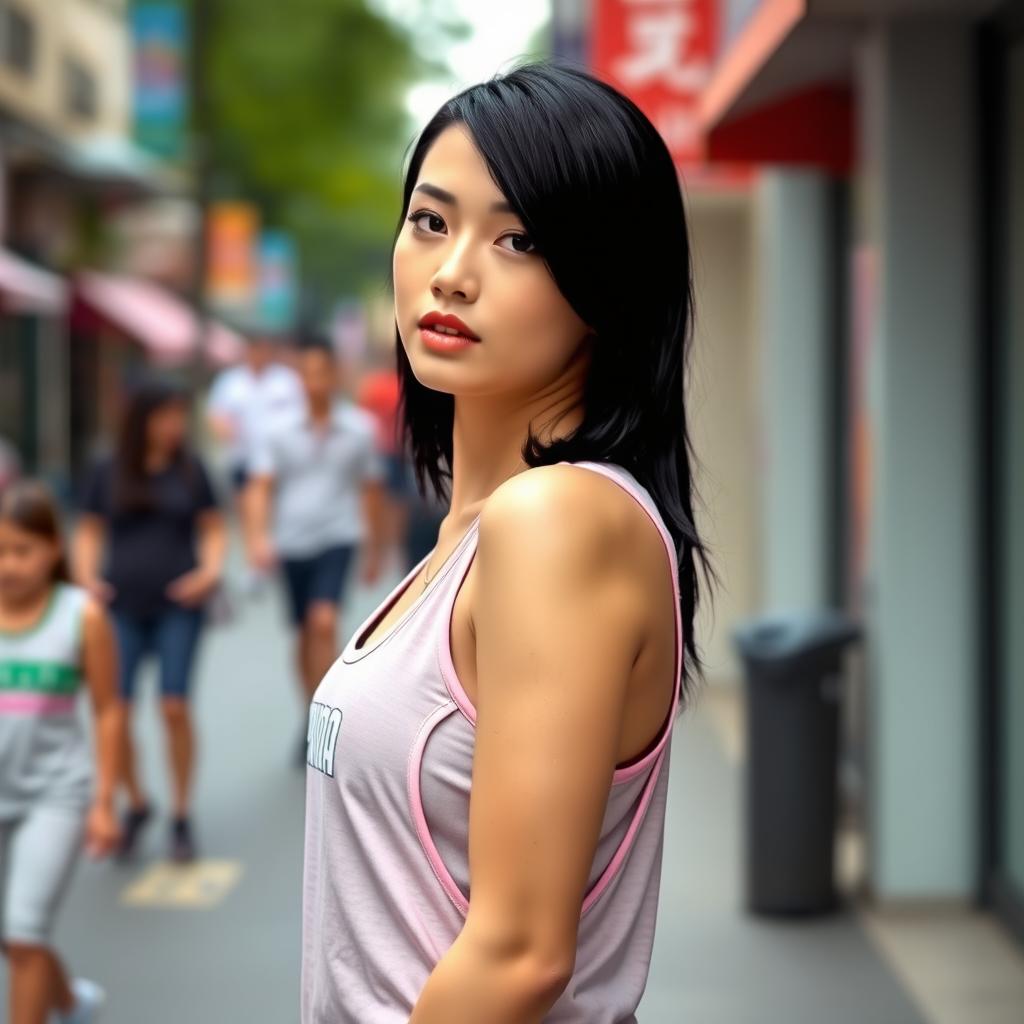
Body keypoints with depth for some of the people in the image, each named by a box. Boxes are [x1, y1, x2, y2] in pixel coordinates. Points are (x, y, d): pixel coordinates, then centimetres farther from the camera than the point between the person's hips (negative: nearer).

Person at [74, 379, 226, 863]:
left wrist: (210, 571, -6)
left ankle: (181, 817, 6)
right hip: (123, 606, 1)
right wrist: (87, 575, -5)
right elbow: (89, 531, 11)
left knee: (174, 706, -10)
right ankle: (136, 804, 19)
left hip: (178, 605, -1)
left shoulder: (189, 469, 5)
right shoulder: (108, 473, 4)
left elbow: (213, 528, 10)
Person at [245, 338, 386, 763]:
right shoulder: (279, 432, 1)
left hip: (337, 540, -2)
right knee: (304, 634, 11)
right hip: (292, 543, 2)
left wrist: (374, 551, 16)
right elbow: (260, 489, -4)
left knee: (324, 622, -20)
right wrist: (257, 537, -21)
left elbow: (371, 491, 11)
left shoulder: (359, 429, 1)